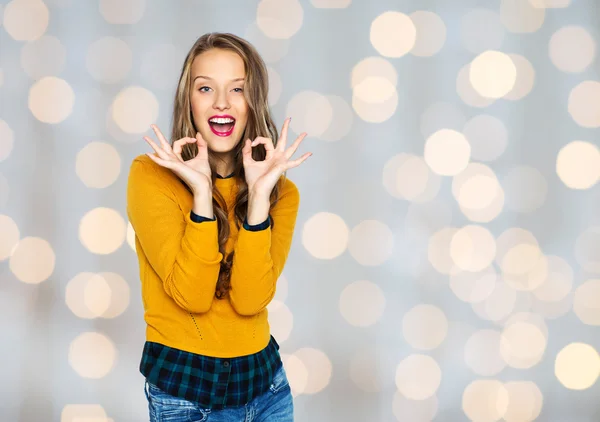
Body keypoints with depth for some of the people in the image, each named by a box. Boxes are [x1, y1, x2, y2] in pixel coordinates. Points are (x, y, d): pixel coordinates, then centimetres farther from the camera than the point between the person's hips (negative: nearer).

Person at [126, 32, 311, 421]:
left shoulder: (282, 191, 0)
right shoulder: (151, 175, -10)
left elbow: (251, 300, -15)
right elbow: (192, 295, -18)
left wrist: (259, 195, -20)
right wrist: (201, 191, -24)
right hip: (183, 389, -3)